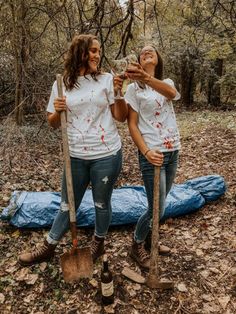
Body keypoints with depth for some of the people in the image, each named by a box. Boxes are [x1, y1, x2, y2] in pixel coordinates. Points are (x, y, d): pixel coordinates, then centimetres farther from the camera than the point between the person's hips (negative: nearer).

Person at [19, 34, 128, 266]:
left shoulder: (106, 79, -1)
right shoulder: (61, 84, 3)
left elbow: (121, 117, -1)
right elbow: (53, 123, 8)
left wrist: (118, 94, -17)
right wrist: (57, 111, -13)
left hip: (107, 155, -1)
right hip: (76, 157, 2)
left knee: (101, 204, 14)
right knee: (67, 205, 15)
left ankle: (98, 243, 40)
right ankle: (48, 248, 36)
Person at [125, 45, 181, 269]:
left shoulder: (167, 83, 9)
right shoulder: (134, 88, -2)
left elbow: (171, 93, -18)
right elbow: (132, 125, -8)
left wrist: (146, 78, -37)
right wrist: (146, 152, -21)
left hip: (172, 152, 5)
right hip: (152, 153, -5)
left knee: (159, 204, 16)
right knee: (157, 208, -4)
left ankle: (149, 239, 38)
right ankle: (137, 246, 20)